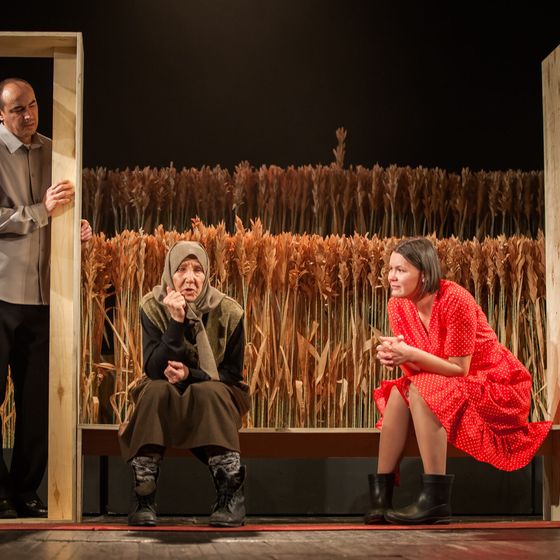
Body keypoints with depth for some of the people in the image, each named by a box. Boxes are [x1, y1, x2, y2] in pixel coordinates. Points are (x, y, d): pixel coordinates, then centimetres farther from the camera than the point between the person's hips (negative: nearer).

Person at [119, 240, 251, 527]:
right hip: (164, 401, 1)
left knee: (209, 392, -34)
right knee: (155, 389, -32)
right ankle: (142, 497, -30)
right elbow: (154, 369, -21)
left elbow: (233, 373, -7)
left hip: (214, 401, 0)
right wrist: (176, 321, -32)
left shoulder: (228, 312, -12)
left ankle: (231, 495, -31)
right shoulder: (153, 307, -12)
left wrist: (191, 374, -24)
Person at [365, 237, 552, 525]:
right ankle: (381, 495, -18)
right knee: (399, 392, -18)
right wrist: (393, 355, -25)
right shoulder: (398, 306, -4)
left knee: (421, 390, -29)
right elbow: (414, 367, -3)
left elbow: (459, 369, -23)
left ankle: (435, 500, -31)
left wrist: (411, 354, -31)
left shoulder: (455, 300, -25)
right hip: (445, 385, 7)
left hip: (498, 387, -7)